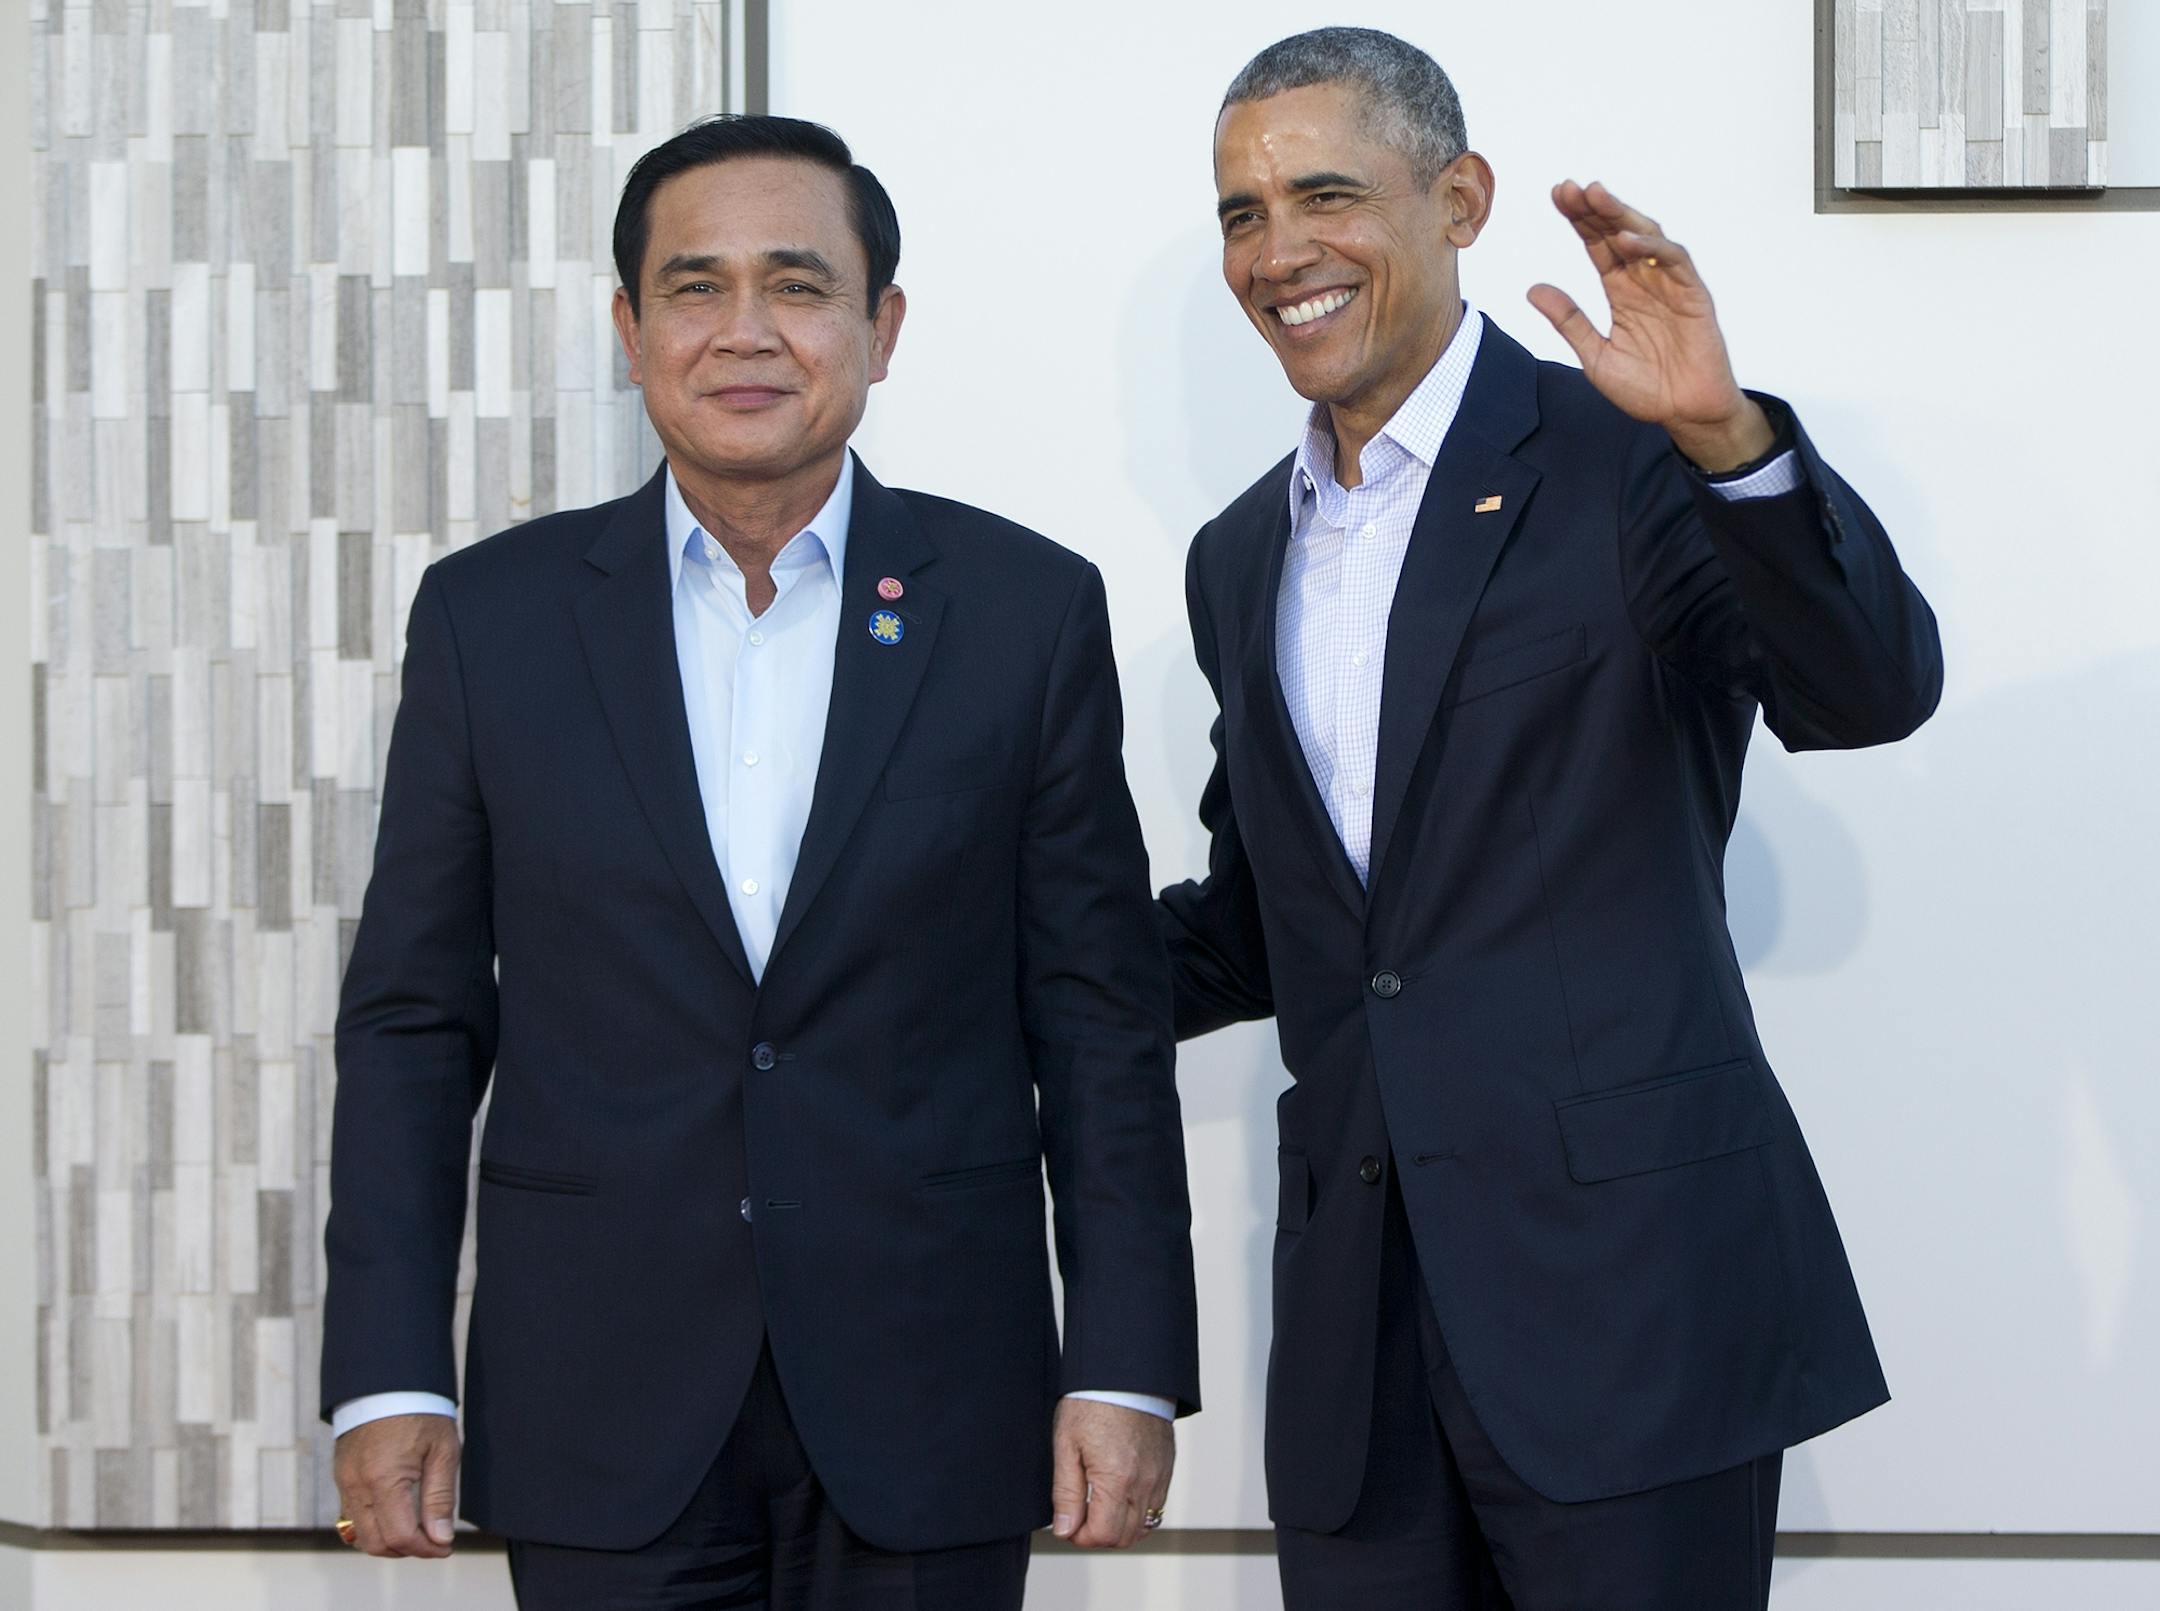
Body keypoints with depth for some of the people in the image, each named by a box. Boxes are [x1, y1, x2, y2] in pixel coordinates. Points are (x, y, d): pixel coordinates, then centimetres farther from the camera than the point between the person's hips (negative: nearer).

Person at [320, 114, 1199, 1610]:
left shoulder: (1025, 608, 1)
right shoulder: (491, 615, 3)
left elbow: (1100, 1018, 2)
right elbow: (414, 1019, 5)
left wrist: (1127, 1367, -2)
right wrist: (388, 1376, -1)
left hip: (925, 1412, 0)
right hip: (602, 1419, 1)